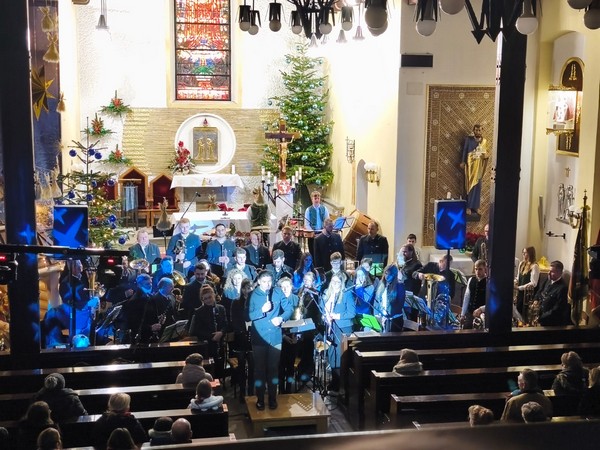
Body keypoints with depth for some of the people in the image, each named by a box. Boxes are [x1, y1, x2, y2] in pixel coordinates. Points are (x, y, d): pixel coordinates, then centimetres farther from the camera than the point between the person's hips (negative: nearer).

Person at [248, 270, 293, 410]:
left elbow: (289, 309, 3)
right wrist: (262, 310, -25)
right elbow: (249, 316, -11)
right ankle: (260, 399, 17)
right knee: (259, 368, 6)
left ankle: (272, 398, 20)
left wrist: (281, 318, -16)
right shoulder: (253, 295, -5)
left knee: (273, 368, 9)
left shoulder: (278, 293, 2)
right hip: (259, 337, -1)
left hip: (275, 336, 1)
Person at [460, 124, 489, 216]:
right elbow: (464, 150, -4)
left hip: (479, 166, 4)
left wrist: (486, 155, -6)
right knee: (469, 185, -5)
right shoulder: (468, 139, -2)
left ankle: (474, 207, 6)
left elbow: (486, 152, 17)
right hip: (470, 165, -4)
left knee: (477, 186, 3)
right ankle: (466, 207, -3)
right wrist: (462, 162, -14)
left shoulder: (484, 141, 10)